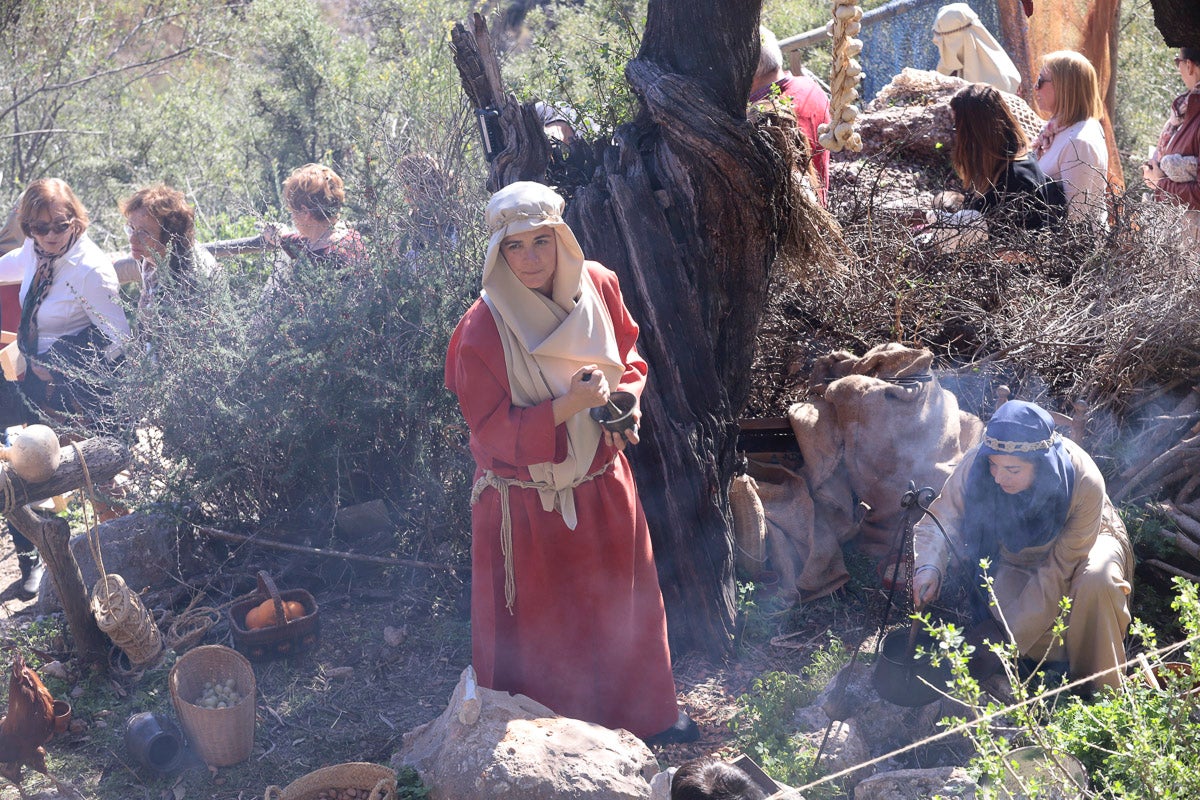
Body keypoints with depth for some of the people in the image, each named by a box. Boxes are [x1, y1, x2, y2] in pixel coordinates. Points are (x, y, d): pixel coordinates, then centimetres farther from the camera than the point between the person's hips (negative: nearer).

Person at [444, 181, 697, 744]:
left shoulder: (597, 286, -7)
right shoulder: (481, 332, -22)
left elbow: (629, 358, 10)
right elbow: (493, 433, -19)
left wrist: (626, 400, -11)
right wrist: (569, 406, -30)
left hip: (604, 486, 5)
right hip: (529, 504, -5)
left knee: (626, 606, 21)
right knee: (542, 632, 10)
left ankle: (647, 716, 43)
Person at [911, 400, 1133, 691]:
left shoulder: (1084, 483, -36)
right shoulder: (976, 464, -29)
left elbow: (1059, 570, -31)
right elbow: (941, 520, -16)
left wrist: (1013, 637, -32)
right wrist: (928, 566, -38)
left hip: (1083, 544, -2)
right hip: (1016, 560, 2)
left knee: (1097, 581, -36)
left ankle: (1104, 689, -16)